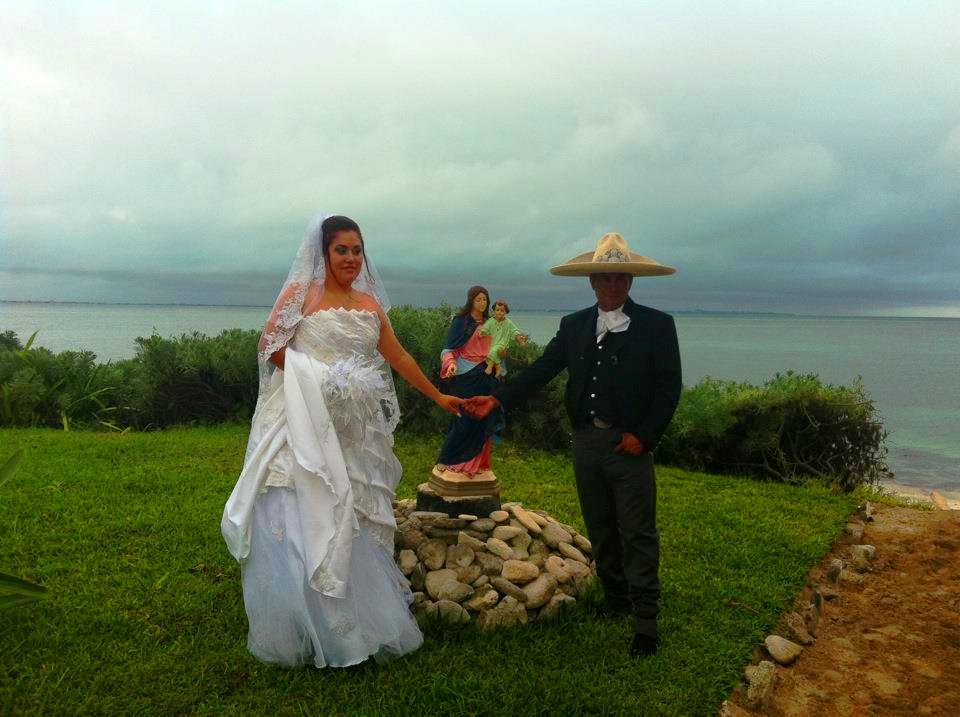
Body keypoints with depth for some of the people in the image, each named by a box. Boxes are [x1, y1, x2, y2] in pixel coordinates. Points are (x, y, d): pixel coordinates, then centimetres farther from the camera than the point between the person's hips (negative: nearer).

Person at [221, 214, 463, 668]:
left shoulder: (370, 302, 13)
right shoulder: (301, 291, -1)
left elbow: (399, 357, 15)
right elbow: (271, 345, -5)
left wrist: (439, 397, 15)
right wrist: (317, 378, -11)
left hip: (355, 431, 5)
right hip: (307, 425, -4)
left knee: (354, 526, 11)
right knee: (303, 523, -1)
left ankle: (360, 623, 24)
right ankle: (305, 629, 13)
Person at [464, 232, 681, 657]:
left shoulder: (656, 325, -3)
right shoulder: (573, 326, 7)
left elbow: (669, 388, -5)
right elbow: (541, 371, -1)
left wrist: (643, 436, -14)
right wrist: (497, 400, -14)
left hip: (630, 443, -4)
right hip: (586, 441, 4)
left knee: (637, 533, 1)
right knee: (600, 528, 16)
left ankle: (645, 621, 11)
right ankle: (615, 599, 34)